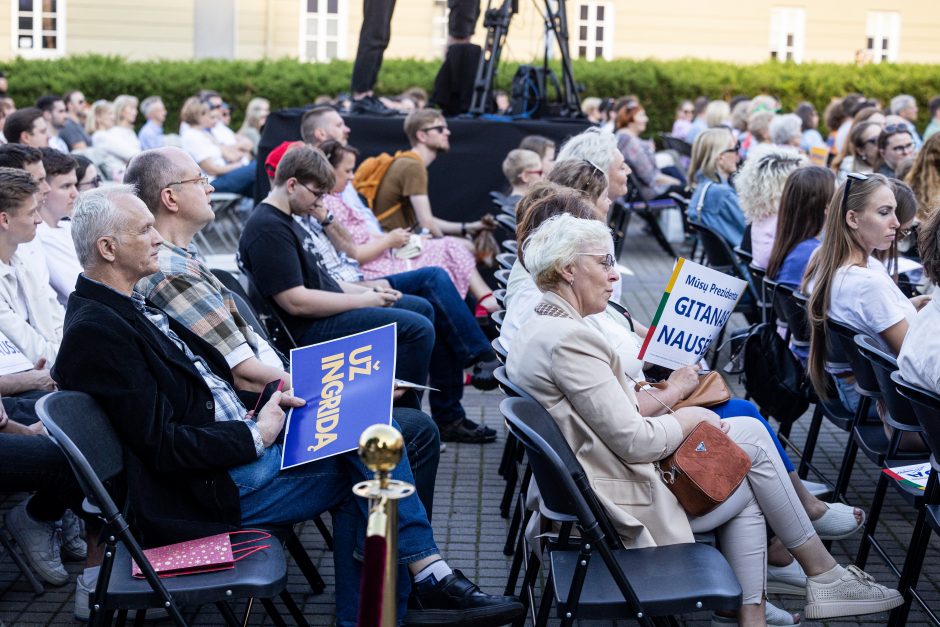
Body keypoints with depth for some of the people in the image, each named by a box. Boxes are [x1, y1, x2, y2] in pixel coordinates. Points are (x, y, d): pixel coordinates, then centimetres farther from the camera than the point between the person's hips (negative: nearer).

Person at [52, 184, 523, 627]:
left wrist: (261, 412, 2)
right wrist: (256, 435, -13)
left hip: (239, 440, 9)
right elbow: (163, 447, -21)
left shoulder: (126, 307, 13)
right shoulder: (96, 330, -18)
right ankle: (431, 577, 3)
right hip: (217, 488, -9)